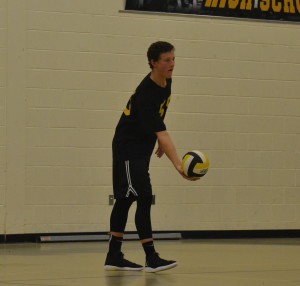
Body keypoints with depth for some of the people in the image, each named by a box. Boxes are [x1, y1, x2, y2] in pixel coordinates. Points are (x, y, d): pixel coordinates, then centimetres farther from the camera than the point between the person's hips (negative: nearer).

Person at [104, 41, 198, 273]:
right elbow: (160, 133, -37)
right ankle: (151, 259, -10)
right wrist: (178, 165, -45)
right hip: (127, 150, -9)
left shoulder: (166, 83, -1)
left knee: (125, 199, 11)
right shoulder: (146, 94, -29)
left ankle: (114, 257, 16)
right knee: (144, 198, -12)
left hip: (141, 149, 9)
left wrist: (161, 143, 19)